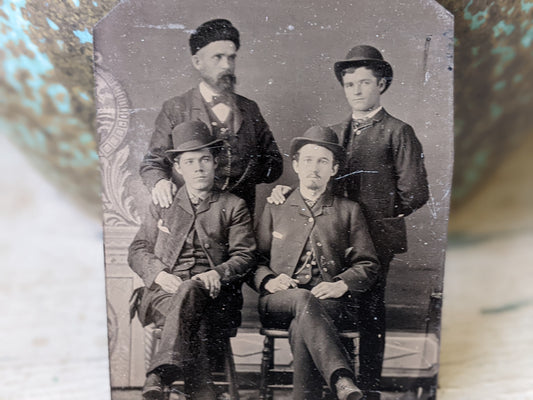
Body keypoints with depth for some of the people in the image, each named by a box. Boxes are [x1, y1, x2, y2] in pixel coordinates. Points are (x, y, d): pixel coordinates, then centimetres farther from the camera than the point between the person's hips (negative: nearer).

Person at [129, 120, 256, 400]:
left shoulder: (233, 206, 14)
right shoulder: (162, 204, 21)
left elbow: (244, 256, 7)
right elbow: (138, 250, 17)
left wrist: (218, 274, -16)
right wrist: (159, 274, -5)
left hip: (212, 295, -1)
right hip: (163, 292, 2)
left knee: (191, 290, -38)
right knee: (196, 323, -34)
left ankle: (160, 375, -44)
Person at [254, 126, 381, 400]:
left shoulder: (349, 211, 18)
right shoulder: (275, 209, 19)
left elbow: (368, 265, 12)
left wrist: (341, 285, -9)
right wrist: (269, 280, -8)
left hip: (333, 304, 0)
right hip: (278, 303, 0)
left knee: (301, 326, -36)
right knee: (303, 299, -37)